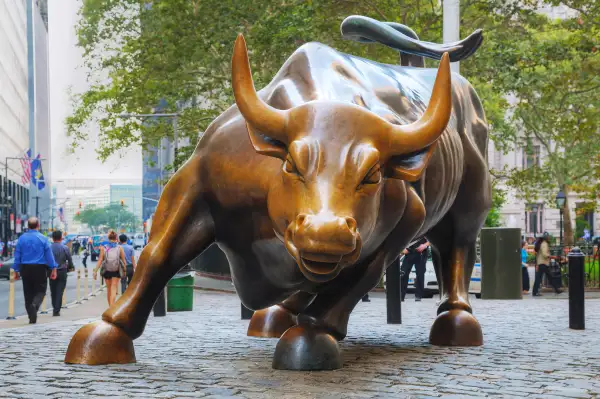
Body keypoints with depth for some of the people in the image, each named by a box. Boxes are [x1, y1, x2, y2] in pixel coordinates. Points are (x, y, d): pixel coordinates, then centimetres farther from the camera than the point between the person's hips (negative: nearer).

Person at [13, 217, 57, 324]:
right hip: (40, 268, -2)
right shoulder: (43, 239, -5)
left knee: (28, 293, 9)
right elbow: (49, 255, -4)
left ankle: (32, 318, 7)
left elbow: (17, 255, 3)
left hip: (25, 269, 2)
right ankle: (35, 304, -24)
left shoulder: (22, 238, 1)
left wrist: (16, 270, 9)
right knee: (40, 290, 7)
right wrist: (53, 269, 1)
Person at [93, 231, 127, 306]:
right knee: (114, 289, -2)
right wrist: (124, 271, 12)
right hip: (116, 271, -1)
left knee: (108, 289, 16)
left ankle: (110, 307, 27)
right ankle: (112, 307, -18)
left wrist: (95, 271, -6)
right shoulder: (119, 248, -4)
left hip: (107, 271, 1)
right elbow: (123, 261, -1)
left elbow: (100, 260, -8)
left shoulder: (103, 248, -4)